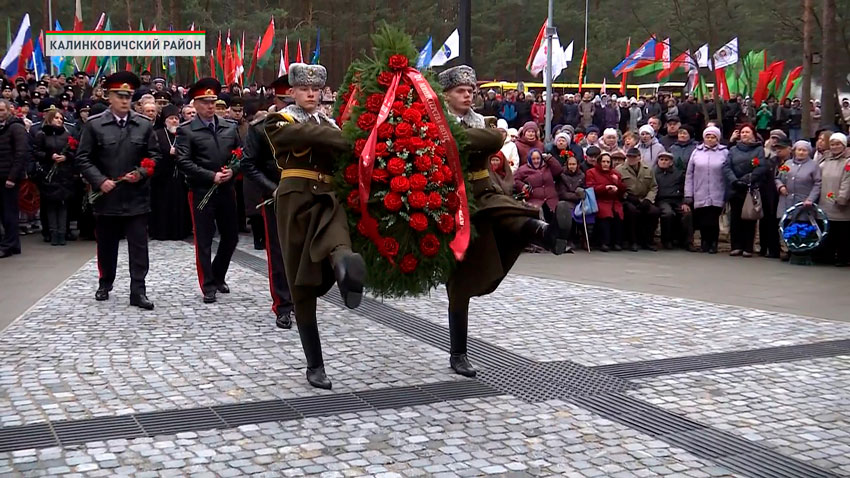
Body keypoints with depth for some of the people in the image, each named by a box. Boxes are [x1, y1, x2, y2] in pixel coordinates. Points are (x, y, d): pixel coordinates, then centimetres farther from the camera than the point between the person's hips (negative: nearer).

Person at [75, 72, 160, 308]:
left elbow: (154, 156, 7)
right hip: (106, 195, 0)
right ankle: (105, 284, 32)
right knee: (106, 245, 14)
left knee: (139, 246, -1)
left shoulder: (145, 125, 4)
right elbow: (82, 158, -1)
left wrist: (141, 173, -11)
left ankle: (138, 291, 2)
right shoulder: (94, 125, -1)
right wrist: (100, 180, -13)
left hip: (136, 197, 1)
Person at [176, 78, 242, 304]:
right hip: (201, 192, -4)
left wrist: (232, 171, -10)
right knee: (204, 240, 1)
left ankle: (218, 276, 30)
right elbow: (184, 162, -12)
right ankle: (208, 285, 9)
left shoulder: (230, 127, 9)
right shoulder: (186, 131, -3)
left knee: (231, 237, 11)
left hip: (227, 190, 4)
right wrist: (212, 176, -18)